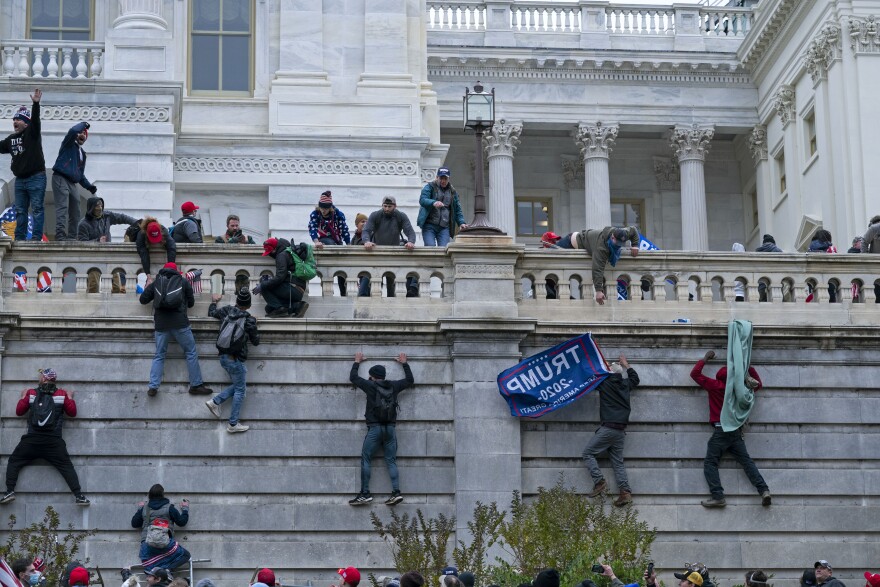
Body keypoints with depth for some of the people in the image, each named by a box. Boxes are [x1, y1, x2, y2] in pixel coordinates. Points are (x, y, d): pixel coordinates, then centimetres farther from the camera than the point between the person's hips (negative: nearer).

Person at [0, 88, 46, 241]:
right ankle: (19, 237, 11)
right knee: (20, 210, 8)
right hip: (20, 180, 7)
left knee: (37, 208, -8)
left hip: (36, 178, -7)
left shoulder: (32, 133, -4)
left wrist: (35, 104, -36)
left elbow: (35, 119, -21)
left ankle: (36, 237, -11)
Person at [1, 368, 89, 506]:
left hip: (32, 439, 0)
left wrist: (23, 397, 30)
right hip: (54, 441, 0)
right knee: (66, 467, 3)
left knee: (14, 462, 14)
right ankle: (79, 496, -10)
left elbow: (19, 411, 14)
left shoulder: (31, 393, 7)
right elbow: (72, 413, 11)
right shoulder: (62, 394, 7)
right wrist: (70, 398, 25)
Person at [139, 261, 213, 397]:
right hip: (180, 323, -2)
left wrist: (147, 288, 33)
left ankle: (153, 387, 1)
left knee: (159, 355, 10)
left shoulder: (155, 283, 12)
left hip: (161, 324, 3)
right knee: (191, 353, 7)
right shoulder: (183, 282, 8)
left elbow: (143, 300, 15)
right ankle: (196, 385, 6)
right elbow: (191, 303, 15)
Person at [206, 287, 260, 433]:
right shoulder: (249, 320, -12)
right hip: (235, 360, -7)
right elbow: (256, 341, 0)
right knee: (240, 390, 4)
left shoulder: (227, 311, 0)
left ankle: (215, 402, 12)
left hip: (223, 357, 7)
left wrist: (214, 301, 39)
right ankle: (233, 424, 4)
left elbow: (211, 313, 20)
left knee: (238, 386, 22)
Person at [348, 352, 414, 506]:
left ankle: (365, 493, -5)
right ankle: (396, 492, -8)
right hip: (391, 428, 4)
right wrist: (405, 364, 38)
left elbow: (353, 377, 14)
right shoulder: (394, 386, 8)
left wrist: (357, 362, 29)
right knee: (391, 461, 6)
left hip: (374, 428, -4)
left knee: (365, 459, 1)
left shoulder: (370, 385, -1)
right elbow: (410, 380, 26)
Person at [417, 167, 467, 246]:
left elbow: (457, 209, 20)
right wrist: (433, 203, -32)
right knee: (430, 247, -18)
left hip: (444, 227, 3)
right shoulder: (430, 187, 5)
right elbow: (422, 200, -12)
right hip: (429, 225, -3)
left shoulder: (452, 192, 19)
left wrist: (461, 222, 3)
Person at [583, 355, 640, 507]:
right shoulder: (626, 384, 11)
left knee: (588, 453, 1)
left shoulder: (605, 382, -5)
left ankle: (599, 482, -13)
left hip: (607, 428, -6)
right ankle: (625, 492, -6)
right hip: (621, 431, 6)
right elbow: (635, 378, 34)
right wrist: (626, 364, 44)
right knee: (618, 462, 8)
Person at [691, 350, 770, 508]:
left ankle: (718, 496, -20)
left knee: (710, 463, -5)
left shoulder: (715, 386, 1)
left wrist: (706, 359, 16)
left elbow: (695, 373, 7)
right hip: (737, 432, 5)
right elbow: (758, 384, 27)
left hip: (721, 431, -5)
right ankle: (764, 490, -10)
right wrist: (750, 368, 24)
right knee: (747, 461, 4)